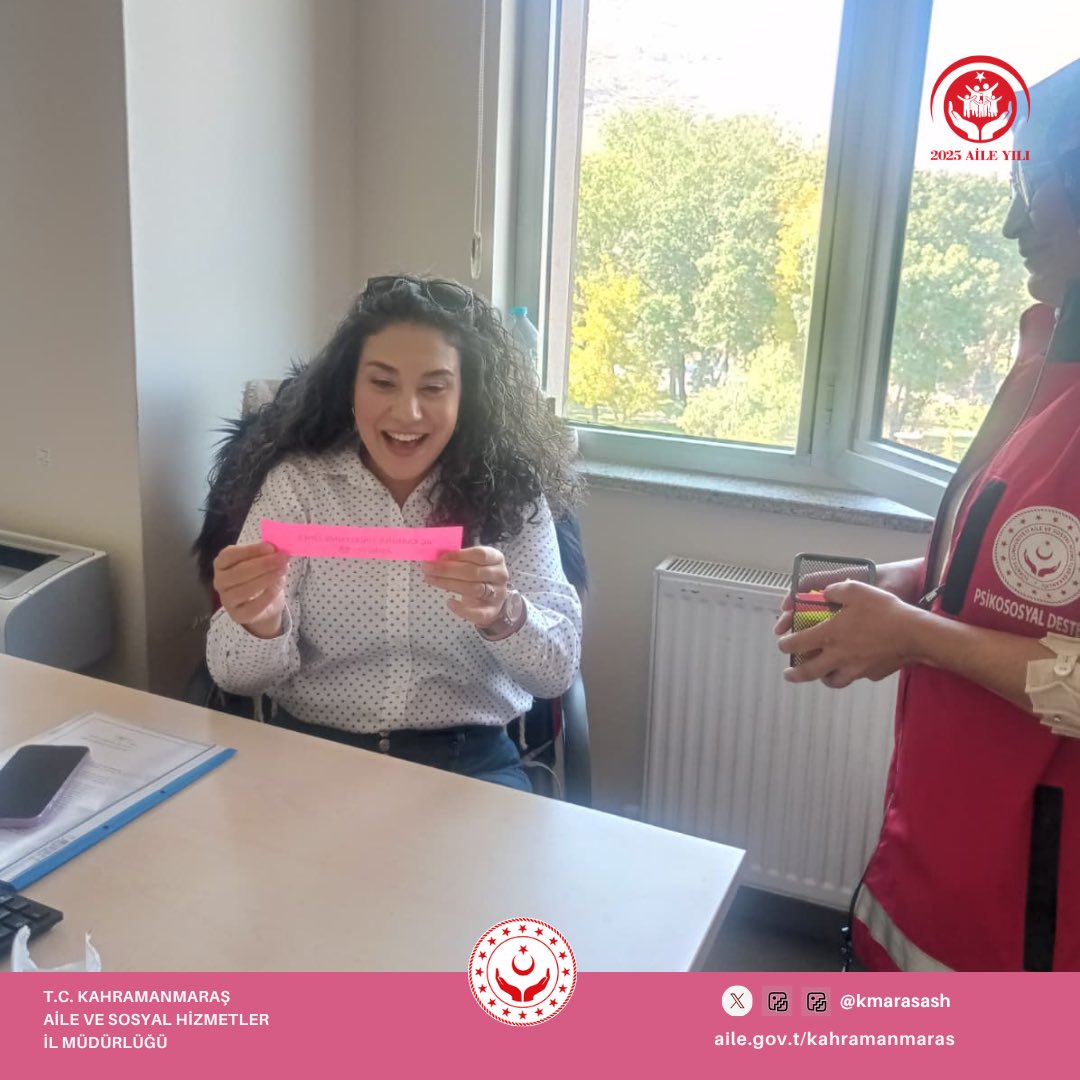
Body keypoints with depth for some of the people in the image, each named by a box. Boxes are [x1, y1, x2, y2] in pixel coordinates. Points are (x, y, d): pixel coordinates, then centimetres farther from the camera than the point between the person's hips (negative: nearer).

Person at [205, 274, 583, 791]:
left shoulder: (510, 493, -3)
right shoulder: (296, 482, -3)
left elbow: (559, 668, -10)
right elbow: (234, 674, -8)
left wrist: (503, 615, -32)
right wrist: (260, 623, -32)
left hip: (469, 762, -1)